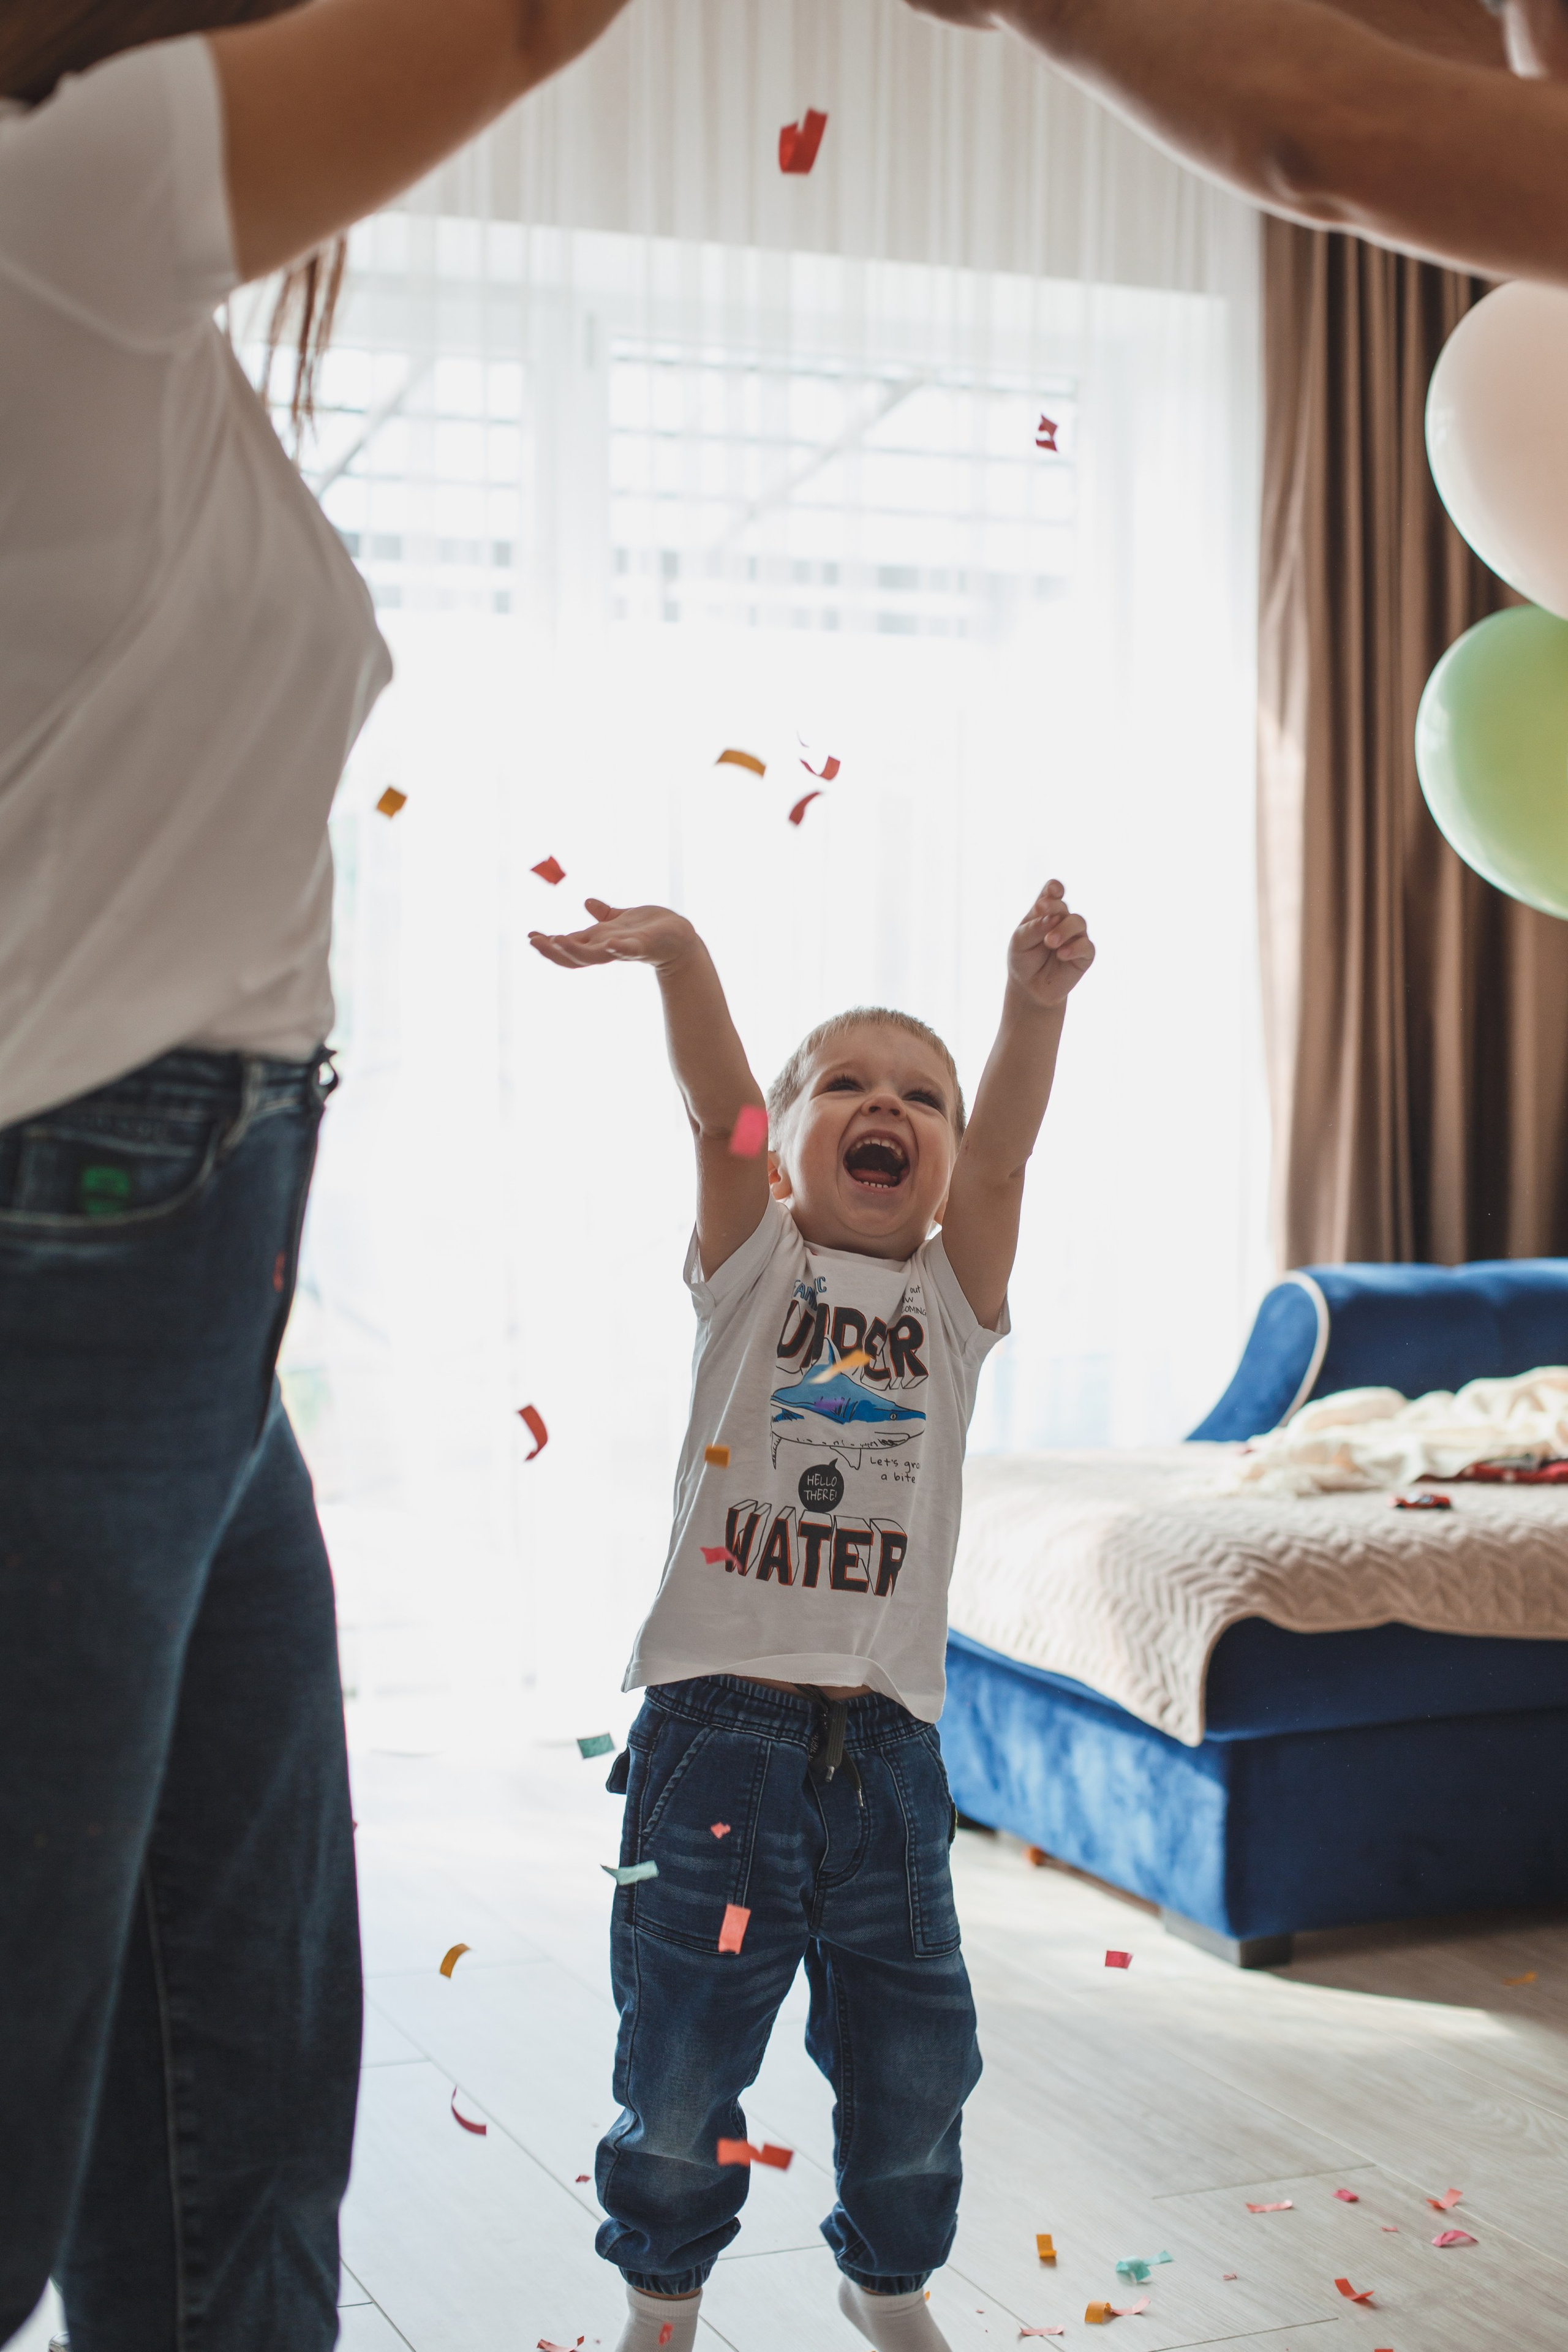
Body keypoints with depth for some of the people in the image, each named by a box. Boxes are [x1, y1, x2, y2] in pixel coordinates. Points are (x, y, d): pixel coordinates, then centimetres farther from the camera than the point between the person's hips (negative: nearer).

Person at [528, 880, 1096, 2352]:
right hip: (716, 1731, -2)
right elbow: (720, 1110, -13)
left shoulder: (954, 1298, 8)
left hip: (884, 1747, 2)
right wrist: (677, 960, -31)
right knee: (680, 2058, 8)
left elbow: (1003, 1151, -10)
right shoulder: (751, 1267, 5)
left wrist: (1034, 1001, -29)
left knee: (913, 2067, 12)